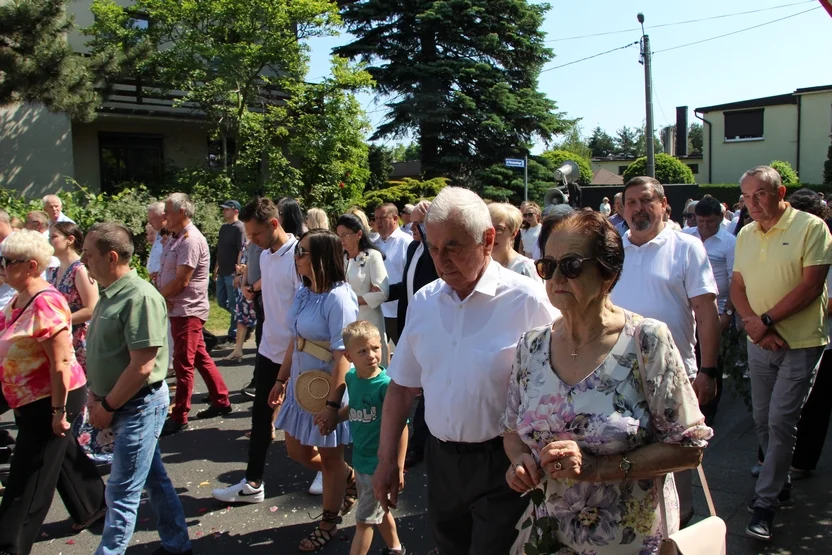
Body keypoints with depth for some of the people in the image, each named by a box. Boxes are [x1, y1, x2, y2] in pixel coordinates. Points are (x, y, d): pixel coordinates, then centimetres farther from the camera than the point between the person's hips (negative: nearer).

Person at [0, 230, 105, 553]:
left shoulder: (45, 303, -26)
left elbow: (61, 362, -27)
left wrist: (58, 410, -23)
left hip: (50, 400, -10)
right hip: (33, 399, 10)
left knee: (29, 477, 4)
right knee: (62, 454, 23)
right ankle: (92, 507, 41)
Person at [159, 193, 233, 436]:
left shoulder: (191, 240, -19)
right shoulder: (174, 238, 11)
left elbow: (181, 281, -23)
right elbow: (166, 274, 13)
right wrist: (161, 296, -6)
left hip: (188, 310, -10)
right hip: (179, 309, 10)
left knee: (183, 364, -2)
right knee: (200, 358, 16)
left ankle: (179, 418, 7)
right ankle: (221, 401, 27)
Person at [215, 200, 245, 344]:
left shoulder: (239, 228, -12)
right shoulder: (223, 228, 14)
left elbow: (242, 251, -17)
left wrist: (237, 272, -19)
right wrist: (216, 269, 18)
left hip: (232, 273, -8)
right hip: (222, 272, 9)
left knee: (233, 304, 0)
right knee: (222, 302, 13)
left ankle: (234, 333, 11)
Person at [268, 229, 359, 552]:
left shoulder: (338, 298, -22)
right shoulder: (304, 292, 3)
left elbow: (342, 356, -24)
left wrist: (332, 403, -25)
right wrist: (281, 380, 16)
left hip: (328, 388, -8)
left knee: (329, 457, 10)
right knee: (297, 451, 20)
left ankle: (328, 524, 32)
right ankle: (349, 478, 44)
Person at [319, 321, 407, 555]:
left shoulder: (386, 384, -24)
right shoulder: (351, 378, -4)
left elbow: (401, 427, -21)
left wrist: (398, 468, -21)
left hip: (380, 464, -7)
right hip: (360, 459, 7)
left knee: (364, 520, 6)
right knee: (379, 511, 26)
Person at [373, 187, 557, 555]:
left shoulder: (528, 301, -15)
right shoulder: (423, 301, 2)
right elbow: (402, 387, 8)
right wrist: (387, 461, 9)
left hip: (502, 467, -5)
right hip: (441, 461, 5)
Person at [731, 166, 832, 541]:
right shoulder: (745, 235, 7)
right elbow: (737, 286, 8)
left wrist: (767, 320, -16)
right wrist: (752, 323, -10)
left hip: (800, 342, -5)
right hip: (759, 342, 6)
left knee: (780, 420, -6)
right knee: (763, 420, 13)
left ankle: (765, 502, 5)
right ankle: (778, 478, 35)